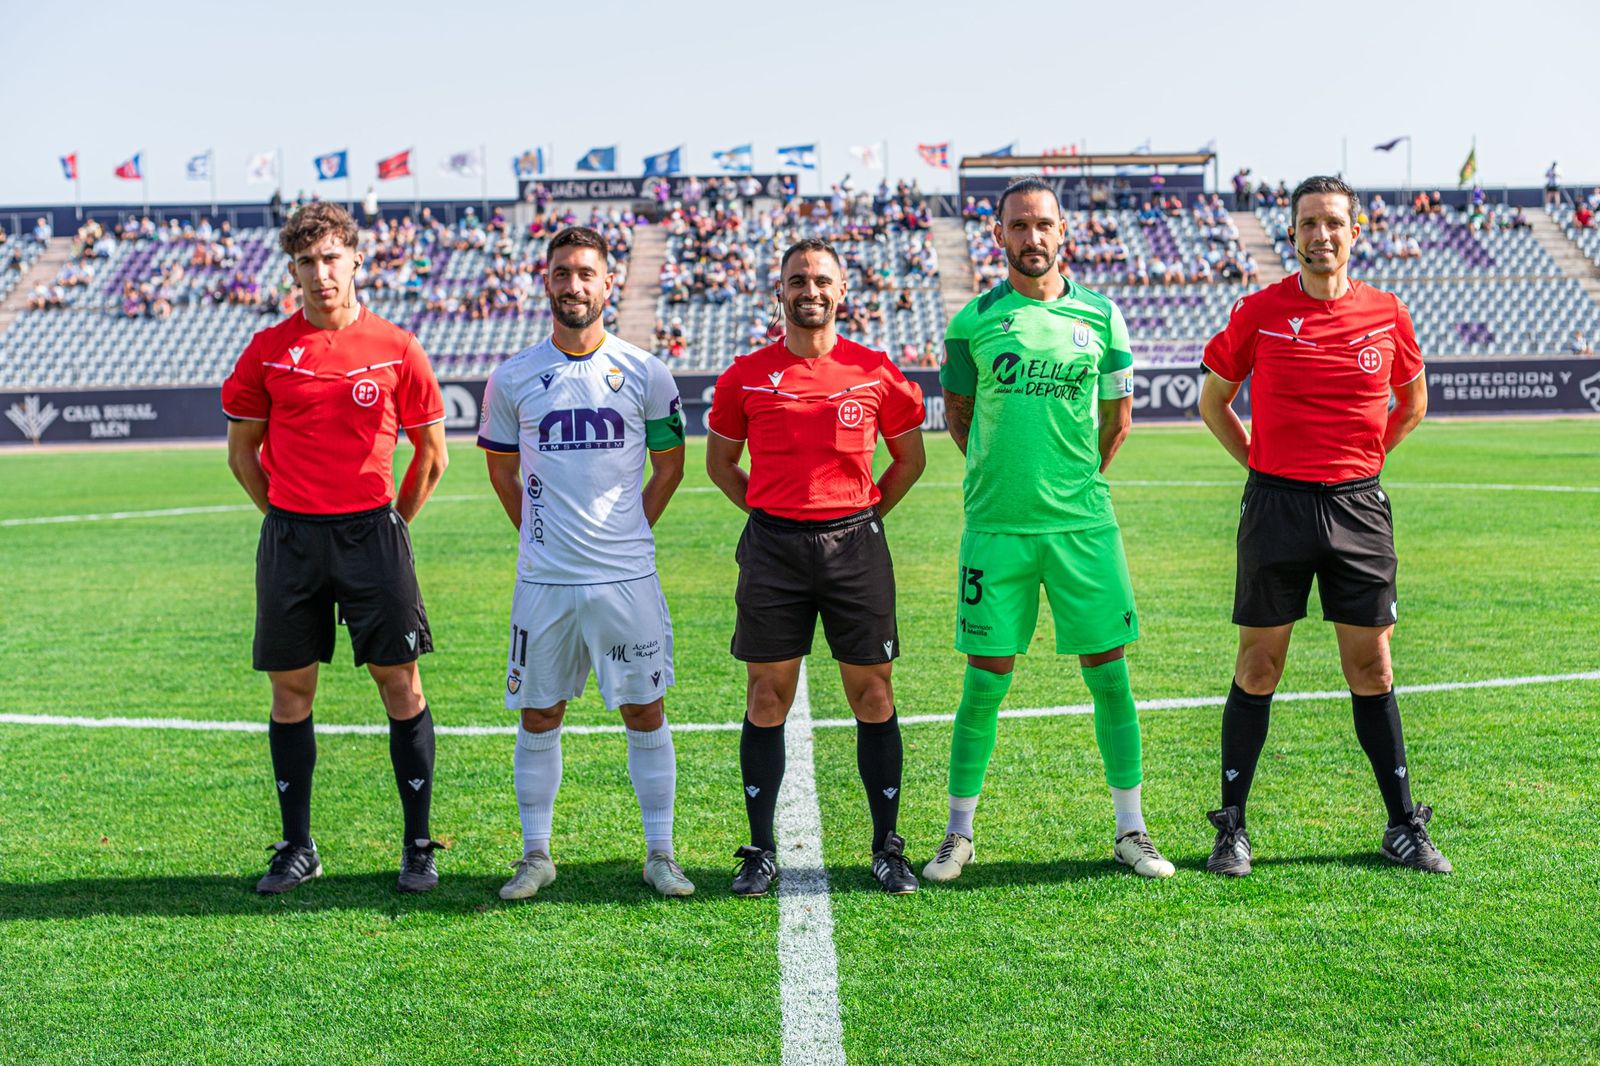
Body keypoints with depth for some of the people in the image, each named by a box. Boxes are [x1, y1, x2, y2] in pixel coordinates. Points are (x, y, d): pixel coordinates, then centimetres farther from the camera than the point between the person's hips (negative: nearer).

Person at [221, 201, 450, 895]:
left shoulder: (396, 349, 0)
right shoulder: (267, 350, 4)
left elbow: (431, 453, 9)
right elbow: (242, 450, 14)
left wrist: (393, 522, 7)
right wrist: (286, 517, 10)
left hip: (372, 532, -1)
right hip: (290, 537, 2)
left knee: (400, 684, -1)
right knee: (290, 689, 6)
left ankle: (417, 845, 10)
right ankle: (297, 847, 18)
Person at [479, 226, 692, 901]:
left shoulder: (645, 374, 1)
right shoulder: (513, 379, 2)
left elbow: (669, 467, 11)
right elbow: (502, 471, 14)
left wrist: (627, 535, 7)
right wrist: (541, 536, 9)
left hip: (628, 577, -1)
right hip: (544, 579, 1)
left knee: (645, 713, 4)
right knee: (538, 717, 8)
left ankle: (660, 854, 16)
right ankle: (536, 854, 21)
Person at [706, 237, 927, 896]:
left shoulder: (876, 372, 3)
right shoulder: (747, 376, 4)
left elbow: (910, 458, 15)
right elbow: (720, 462, 15)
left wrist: (866, 514, 6)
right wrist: (770, 516, 6)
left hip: (856, 544, 0)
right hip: (773, 548, 0)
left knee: (872, 695, 3)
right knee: (766, 698, 2)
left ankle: (887, 848, 15)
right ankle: (760, 850, 13)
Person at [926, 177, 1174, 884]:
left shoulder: (1100, 315, 6)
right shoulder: (974, 321, 2)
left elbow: (1118, 417, 16)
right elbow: (957, 413, 15)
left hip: (1083, 525, 1)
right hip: (996, 527, -1)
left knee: (1109, 674, 3)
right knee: (985, 681, 2)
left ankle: (1130, 831, 16)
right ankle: (959, 833, 16)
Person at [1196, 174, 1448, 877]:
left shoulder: (1387, 314, 4)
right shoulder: (1258, 312, -1)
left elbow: (1411, 402, 21)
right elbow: (1212, 402, 11)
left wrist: (1364, 458, 13)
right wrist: (1261, 464, 6)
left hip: (1358, 505, 2)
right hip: (1276, 504, -1)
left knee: (1371, 666, 6)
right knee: (1258, 666, 3)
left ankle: (1403, 826, 16)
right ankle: (1232, 826, 13)